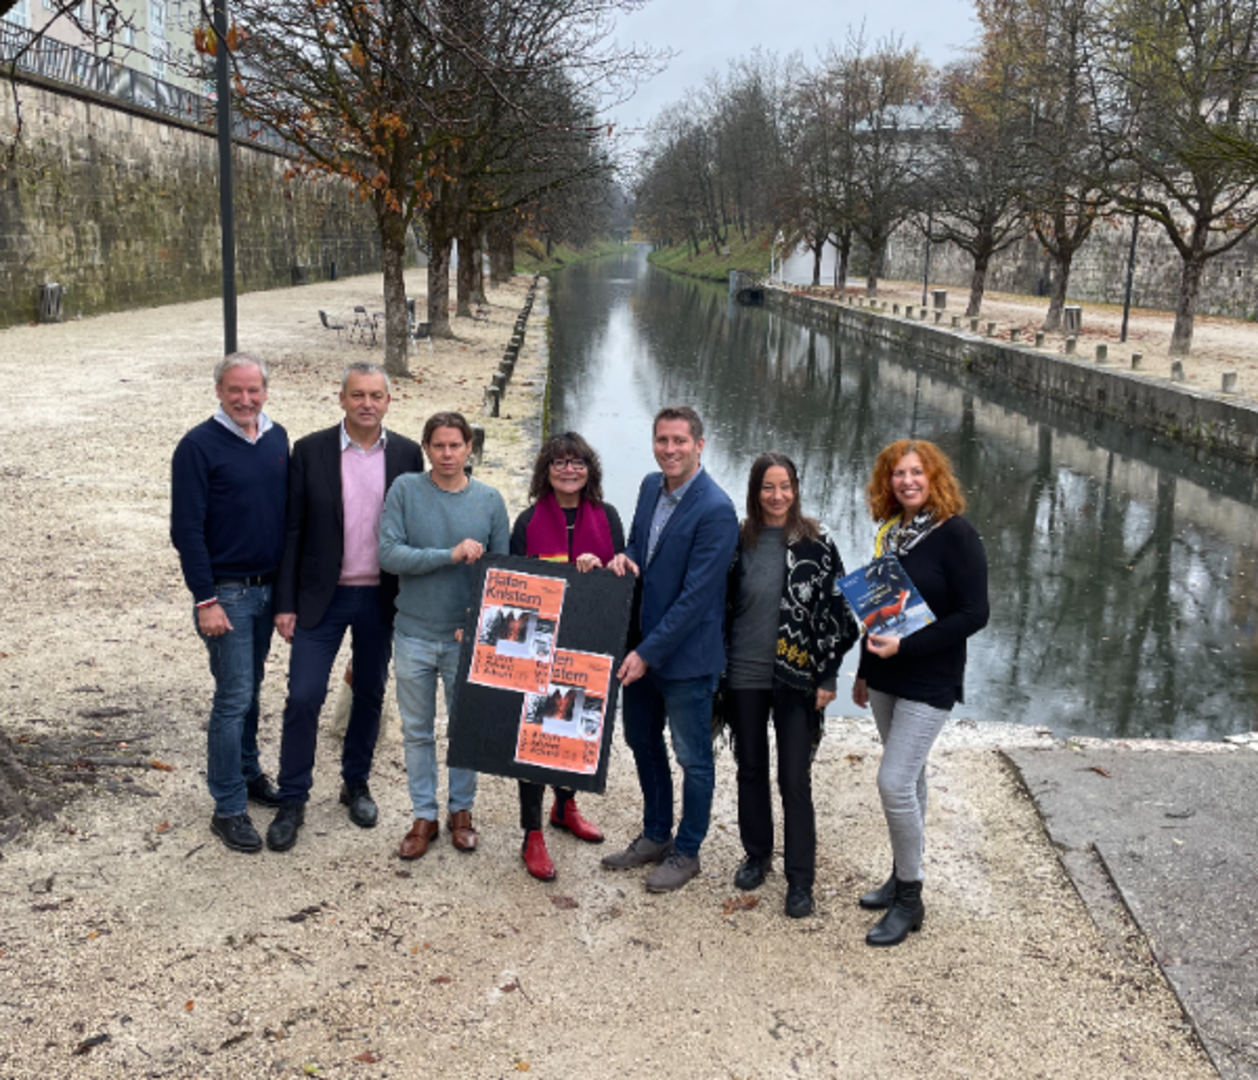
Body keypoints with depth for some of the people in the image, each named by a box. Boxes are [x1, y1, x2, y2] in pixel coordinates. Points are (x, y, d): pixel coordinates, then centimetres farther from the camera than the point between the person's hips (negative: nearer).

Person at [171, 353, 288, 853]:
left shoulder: (277, 438, 6)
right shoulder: (198, 446, -12)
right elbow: (187, 529, -14)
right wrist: (205, 600, -17)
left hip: (270, 587, 6)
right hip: (226, 592, -6)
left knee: (250, 687, 18)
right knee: (233, 697, -3)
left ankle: (247, 772, 35)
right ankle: (228, 808, 7)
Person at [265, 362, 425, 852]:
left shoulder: (406, 454, 0)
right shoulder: (310, 451, -4)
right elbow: (292, 531, -3)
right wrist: (285, 602, -5)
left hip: (381, 598, 2)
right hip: (322, 596, -2)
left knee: (370, 695, 13)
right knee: (303, 697, -3)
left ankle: (356, 783, 32)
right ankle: (292, 801, 12)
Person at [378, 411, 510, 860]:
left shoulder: (489, 500, -2)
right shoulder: (405, 490, -6)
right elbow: (388, 554, -15)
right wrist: (451, 555, -21)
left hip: (466, 637, 1)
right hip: (414, 634, 0)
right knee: (417, 731, 11)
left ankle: (461, 810, 30)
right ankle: (424, 817, 25)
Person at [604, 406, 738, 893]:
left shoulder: (715, 511, -22)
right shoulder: (651, 486, 3)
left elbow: (695, 596, -23)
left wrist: (648, 652, -21)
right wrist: (624, 557, -7)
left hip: (685, 654, -8)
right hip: (642, 644, 8)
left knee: (693, 758, 10)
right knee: (642, 741, 21)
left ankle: (686, 852, 28)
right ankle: (655, 836, 40)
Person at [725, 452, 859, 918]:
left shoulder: (816, 542, -6)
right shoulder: (739, 541, 1)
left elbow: (835, 609, -4)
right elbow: (721, 606, 7)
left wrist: (828, 677, -6)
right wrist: (717, 669, 6)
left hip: (796, 678, -3)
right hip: (744, 675, 3)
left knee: (794, 778, 0)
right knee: (750, 768, 16)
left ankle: (800, 879, 13)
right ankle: (757, 853, 35)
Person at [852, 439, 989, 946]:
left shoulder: (956, 535, -13)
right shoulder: (890, 532, 7)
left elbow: (974, 614, -16)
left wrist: (905, 646, -21)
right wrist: (864, 670, 19)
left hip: (929, 681, -7)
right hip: (885, 678, 7)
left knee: (895, 781, -10)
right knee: (908, 778, 17)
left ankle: (909, 900, 4)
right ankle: (902, 877, 29)